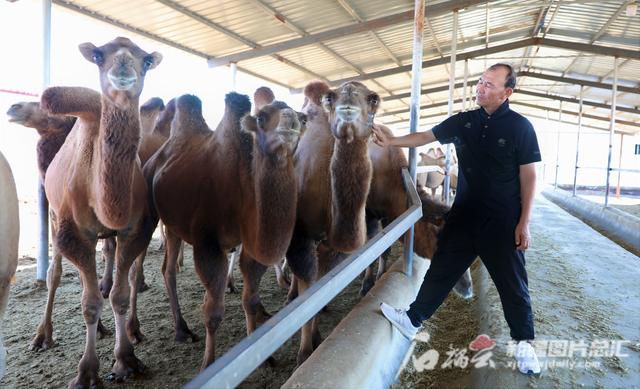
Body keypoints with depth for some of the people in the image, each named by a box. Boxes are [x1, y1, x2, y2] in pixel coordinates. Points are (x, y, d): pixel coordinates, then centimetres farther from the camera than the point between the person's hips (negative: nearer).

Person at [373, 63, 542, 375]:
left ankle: (523, 342, 28)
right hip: (464, 215, 4)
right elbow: (425, 136, 7)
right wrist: (392, 141, -8)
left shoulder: (520, 127, -8)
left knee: (512, 284, 8)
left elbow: (528, 177, -8)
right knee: (441, 269, 12)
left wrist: (524, 223, -11)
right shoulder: (463, 122, 4)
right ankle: (413, 320, 26)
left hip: (502, 222, -4)